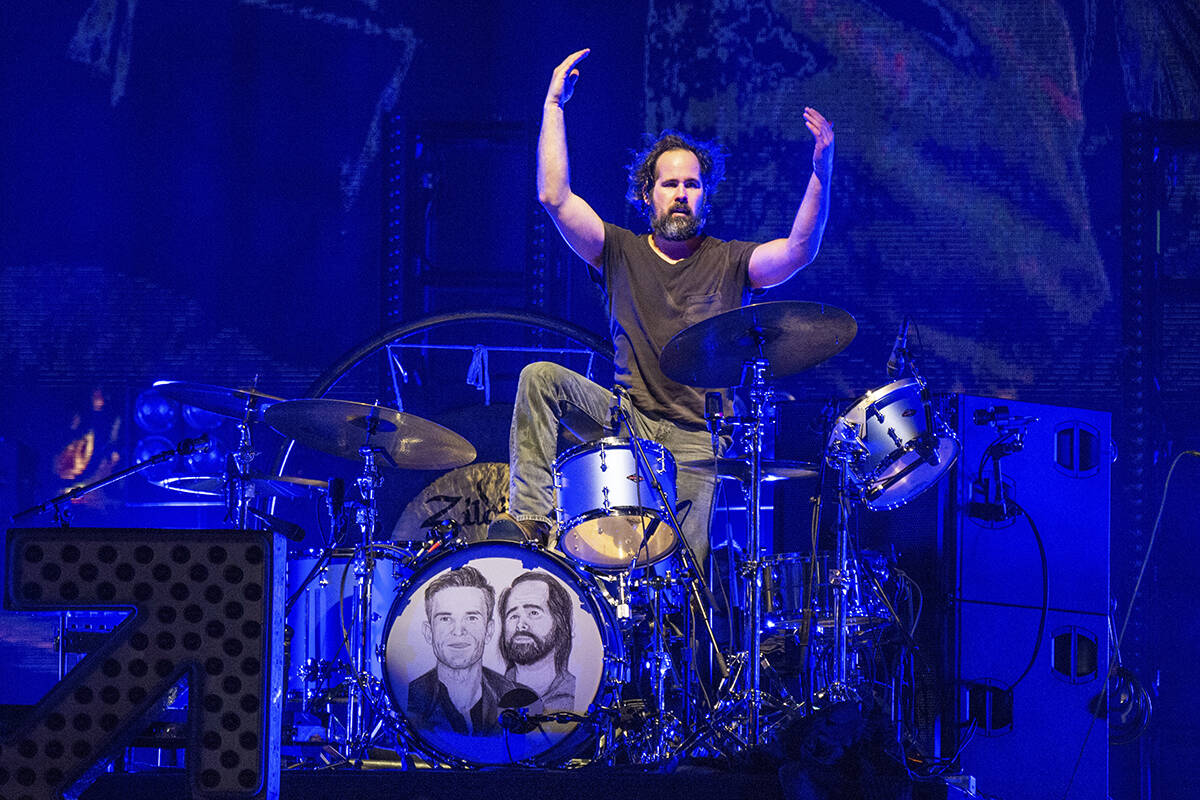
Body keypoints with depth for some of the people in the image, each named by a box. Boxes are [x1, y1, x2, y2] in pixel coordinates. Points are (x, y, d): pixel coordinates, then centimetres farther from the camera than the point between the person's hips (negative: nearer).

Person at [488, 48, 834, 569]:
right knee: (541, 378, -21)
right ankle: (531, 517, -20)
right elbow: (554, 198, -4)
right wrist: (554, 105, -7)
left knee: (688, 575, -22)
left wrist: (821, 170, -28)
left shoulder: (730, 263, 4)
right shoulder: (620, 253, 8)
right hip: (631, 422, 2)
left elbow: (798, 251, -14)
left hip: (700, 442, -2)